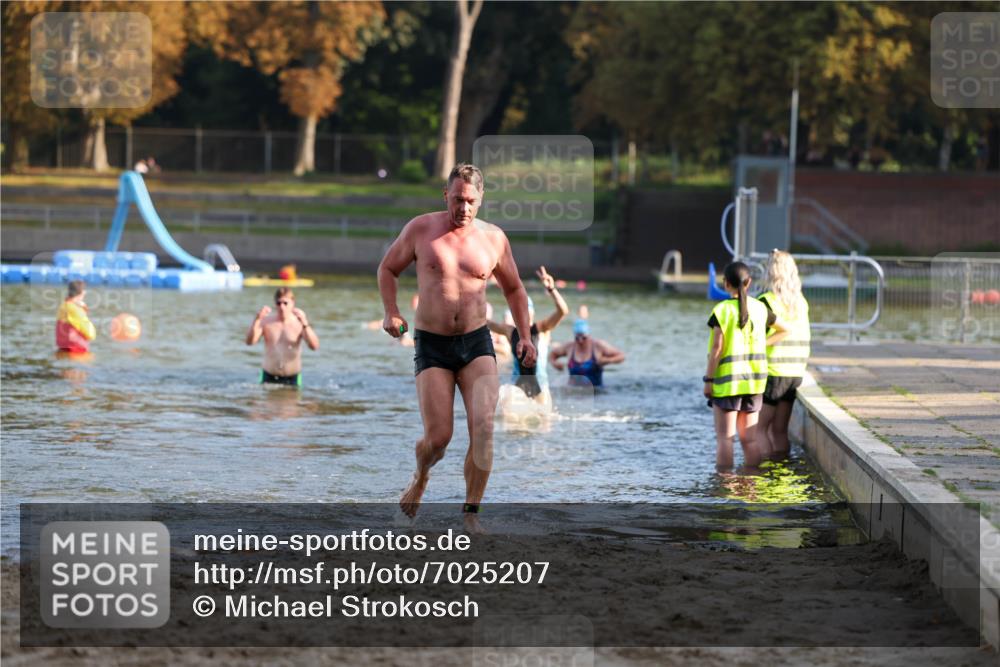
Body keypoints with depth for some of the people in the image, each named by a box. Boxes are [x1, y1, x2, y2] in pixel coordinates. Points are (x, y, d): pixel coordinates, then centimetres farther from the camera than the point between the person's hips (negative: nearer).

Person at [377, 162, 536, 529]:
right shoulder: (420, 229, -1)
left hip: (476, 342, 1)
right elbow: (388, 268, 13)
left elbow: (513, 289, 18)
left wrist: (525, 336, 8)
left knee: (483, 425, -19)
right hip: (431, 346, -1)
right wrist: (391, 313, -2)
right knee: (438, 437, -6)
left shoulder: (493, 238, 3)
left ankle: (471, 513, -11)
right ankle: (420, 477, 30)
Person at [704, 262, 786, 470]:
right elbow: (785, 328, 18)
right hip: (755, 382, 5)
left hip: (727, 382, -4)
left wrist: (708, 380, -9)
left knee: (725, 438, 0)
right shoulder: (760, 309, 4)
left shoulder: (722, 310, -11)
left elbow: (717, 347, -14)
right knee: (749, 438, 9)